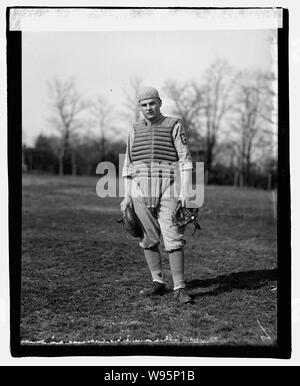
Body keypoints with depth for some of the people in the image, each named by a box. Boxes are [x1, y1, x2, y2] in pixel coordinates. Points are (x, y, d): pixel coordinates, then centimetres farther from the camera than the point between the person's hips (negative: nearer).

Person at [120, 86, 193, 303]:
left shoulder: (174, 126, 2)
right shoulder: (135, 130, 14)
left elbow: (185, 159, -4)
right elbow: (129, 164, 16)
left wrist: (186, 190, -14)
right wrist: (127, 196, 9)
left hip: (168, 192, -4)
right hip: (140, 192, 4)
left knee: (173, 239, -8)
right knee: (149, 239, 7)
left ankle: (180, 288, -4)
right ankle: (158, 283, 18)